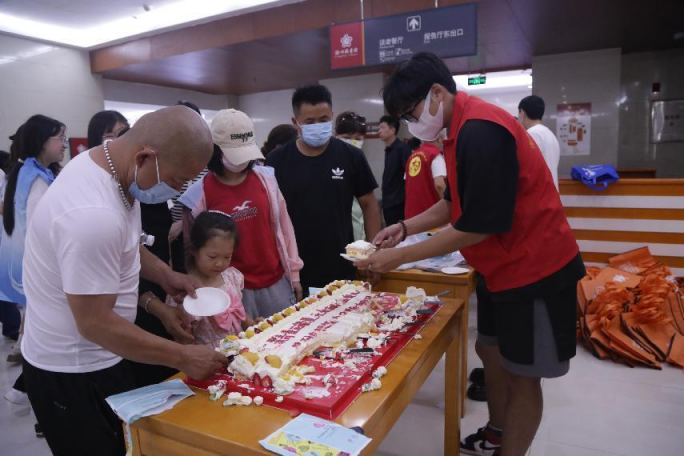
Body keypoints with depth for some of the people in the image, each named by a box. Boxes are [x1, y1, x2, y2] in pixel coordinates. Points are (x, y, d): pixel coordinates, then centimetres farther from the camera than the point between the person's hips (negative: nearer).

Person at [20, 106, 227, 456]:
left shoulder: (109, 165, -4)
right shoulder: (94, 214, -34)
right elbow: (95, 324, -28)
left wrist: (163, 274, -1)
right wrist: (183, 357, -20)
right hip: (72, 372, -8)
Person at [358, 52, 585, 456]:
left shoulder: (481, 131, -26)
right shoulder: (464, 128, 7)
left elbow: (477, 226, -26)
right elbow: (455, 204, 15)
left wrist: (400, 257, -19)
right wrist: (405, 227, 3)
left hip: (534, 269, -10)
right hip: (502, 267, 10)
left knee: (522, 375, 5)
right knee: (490, 351, 19)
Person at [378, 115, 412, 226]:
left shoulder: (402, 148, -10)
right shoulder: (388, 150, 14)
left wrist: (407, 198, -18)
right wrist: (385, 198, 16)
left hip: (399, 202, -8)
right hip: (388, 202, 8)